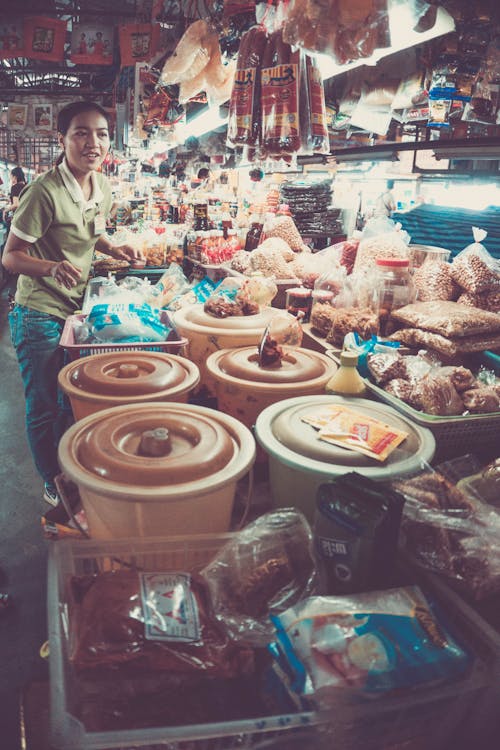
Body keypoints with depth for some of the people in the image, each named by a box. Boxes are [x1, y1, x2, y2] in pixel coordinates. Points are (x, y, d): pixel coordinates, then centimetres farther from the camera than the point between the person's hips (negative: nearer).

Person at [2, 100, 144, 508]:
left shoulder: (102, 186, 1)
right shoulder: (45, 192, -23)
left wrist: (116, 249, 2)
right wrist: (53, 267, -36)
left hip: (76, 307, 7)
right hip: (40, 314, -7)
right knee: (45, 407, 6)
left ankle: (70, 472, 41)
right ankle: (52, 483, 27)